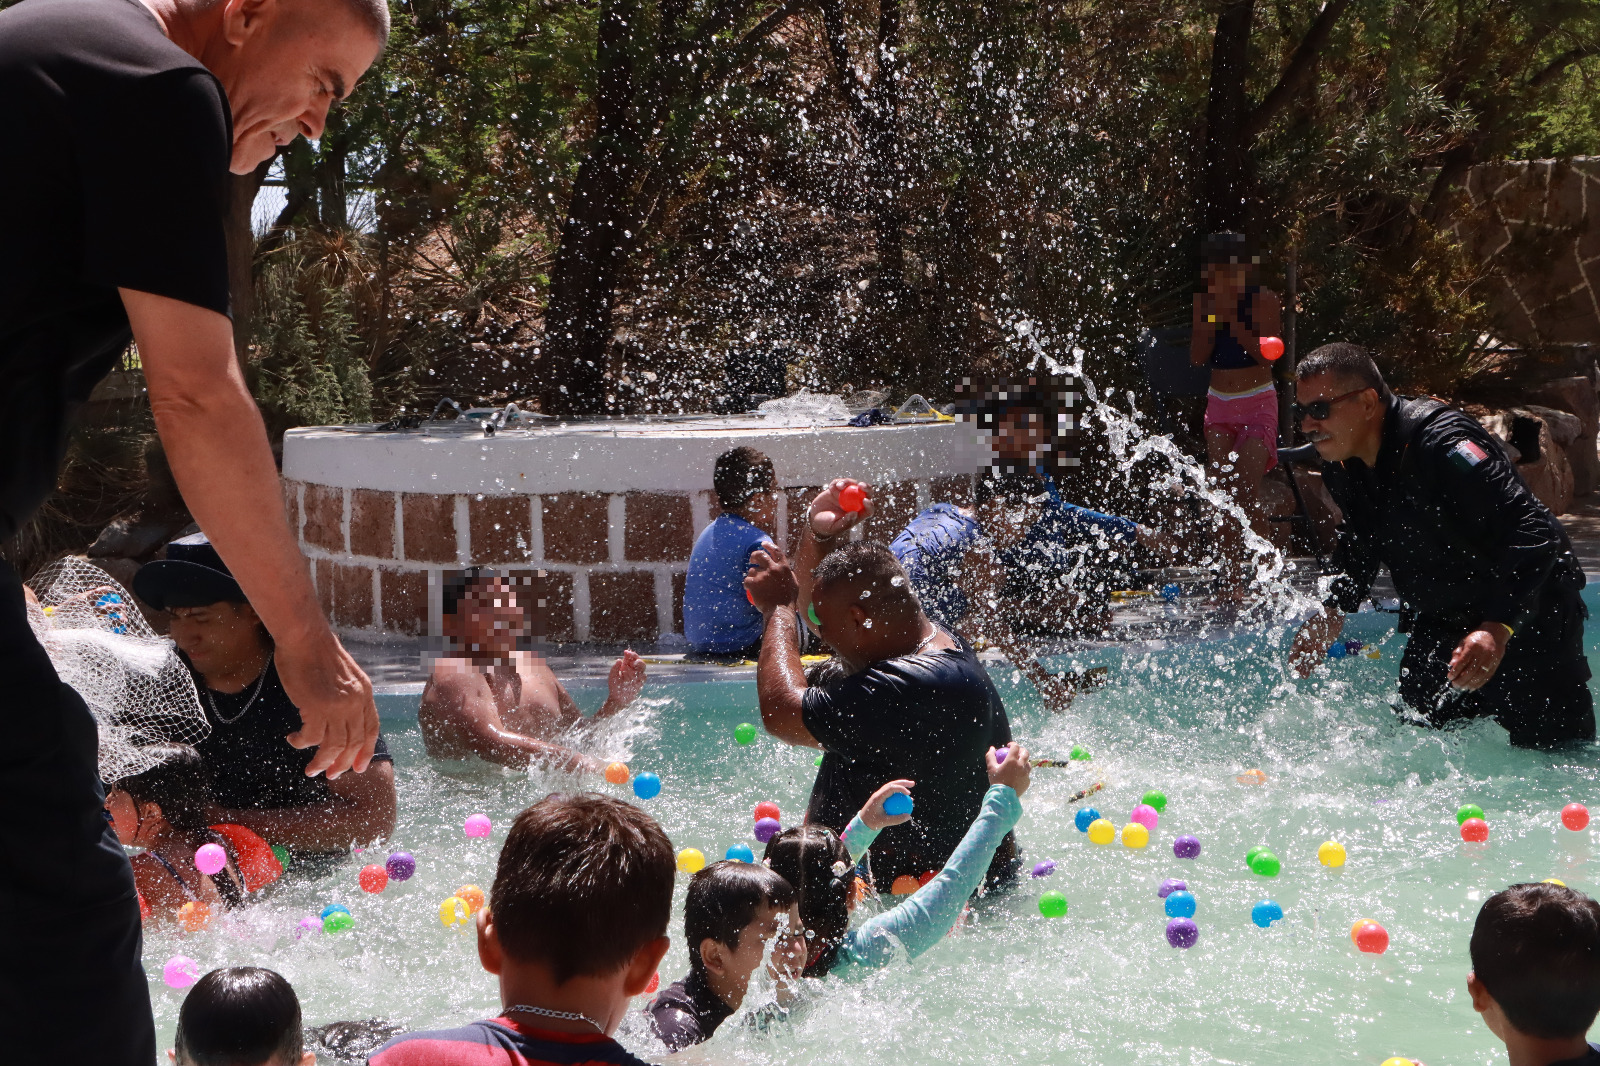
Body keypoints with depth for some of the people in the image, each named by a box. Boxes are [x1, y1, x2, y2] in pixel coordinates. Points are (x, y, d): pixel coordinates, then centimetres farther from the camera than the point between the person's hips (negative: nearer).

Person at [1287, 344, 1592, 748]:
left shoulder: (1441, 442, -32)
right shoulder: (1340, 466, -4)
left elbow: (1534, 533, -36)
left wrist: (1498, 628, -44)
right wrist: (1335, 610, 4)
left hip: (1526, 618, -8)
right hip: (1438, 623, 8)